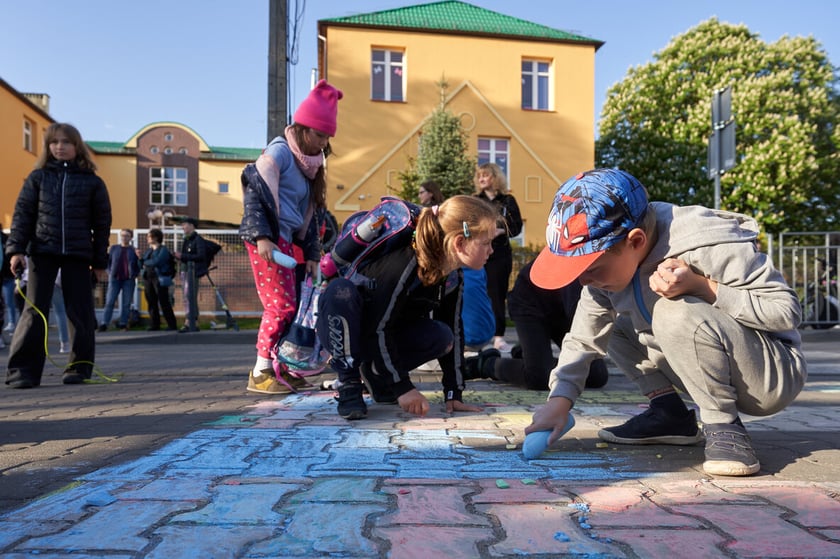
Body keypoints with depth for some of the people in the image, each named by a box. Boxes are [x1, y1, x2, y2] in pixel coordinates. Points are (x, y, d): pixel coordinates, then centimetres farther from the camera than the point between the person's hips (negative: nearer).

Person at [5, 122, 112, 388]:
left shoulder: (92, 182, 6)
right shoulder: (37, 177, 9)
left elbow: (102, 222, 7)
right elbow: (22, 214, 6)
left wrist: (100, 259, 4)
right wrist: (16, 249, -6)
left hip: (78, 253, 0)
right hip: (42, 251, 1)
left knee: (80, 311, 1)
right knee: (35, 309, -2)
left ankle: (79, 367, 11)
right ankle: (23, 369, 1)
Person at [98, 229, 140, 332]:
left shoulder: (134, 251, 9)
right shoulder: (113, 248, 11)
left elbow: (138, 266, 10)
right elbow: (108, 261, 13)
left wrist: (134, 275, -4)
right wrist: (110, 273, 0)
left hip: (129, 280, 0)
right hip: (115, 279, 0)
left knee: (126, 303, 0)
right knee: (109, 302, -4)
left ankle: (123, 324, 6)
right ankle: (104, 323, -3)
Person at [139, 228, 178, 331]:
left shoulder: (163, 249, -3)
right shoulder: (148, 250, 18)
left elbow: (157, 261, -18)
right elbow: (142, 265, 18)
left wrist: (146, 262, -2)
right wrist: (140, 258, -1)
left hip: (160, 279, -7)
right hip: (148, 278, 7)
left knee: (164, 303, -7)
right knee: (151, 303, 5)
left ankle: (172, 325, -1)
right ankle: (155, 325, 11)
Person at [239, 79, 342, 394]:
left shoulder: (308, 164, 21)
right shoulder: (280, 151, -6)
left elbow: (308, 213, 20)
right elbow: (254, 192, -16)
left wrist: (312, 253, 15)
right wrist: (261, 235, -24)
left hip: (284, 239, 9)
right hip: (268, 239, -9)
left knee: (286, 306, 9)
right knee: (281, 304, -10)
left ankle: (278, 368, 18)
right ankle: (260, 374, -2)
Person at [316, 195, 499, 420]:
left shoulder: (453, 277, -9)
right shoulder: (404, 265, -33)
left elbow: (455, 332, -3)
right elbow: (377, 330, -32)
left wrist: (454, 394, -7)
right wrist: (402, 388, -31)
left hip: (389, 337, 6)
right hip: (341, 329, -6)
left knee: (442, 335, -21)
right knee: (340, 290, -39)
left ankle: (375, 371, 1)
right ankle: (348, 383, -23)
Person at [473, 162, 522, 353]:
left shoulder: (508, 200, 4)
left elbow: (517, 226, 0)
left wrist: (501, 231, -17)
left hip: (500, 253, -2)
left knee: (497, 293, -1)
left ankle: (499, 336, 4)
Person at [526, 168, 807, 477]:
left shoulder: (710, 246, -28)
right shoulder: (608, 261, -7)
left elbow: (787, 310, -22)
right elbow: (584, 336, -3)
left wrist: (700, 286, -35)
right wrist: (560, 399, -16)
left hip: (775, 373, -7)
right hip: (715, 373, 7)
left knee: (677, 313, -32)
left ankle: (724, 427, -17)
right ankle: (670, 414, 2)